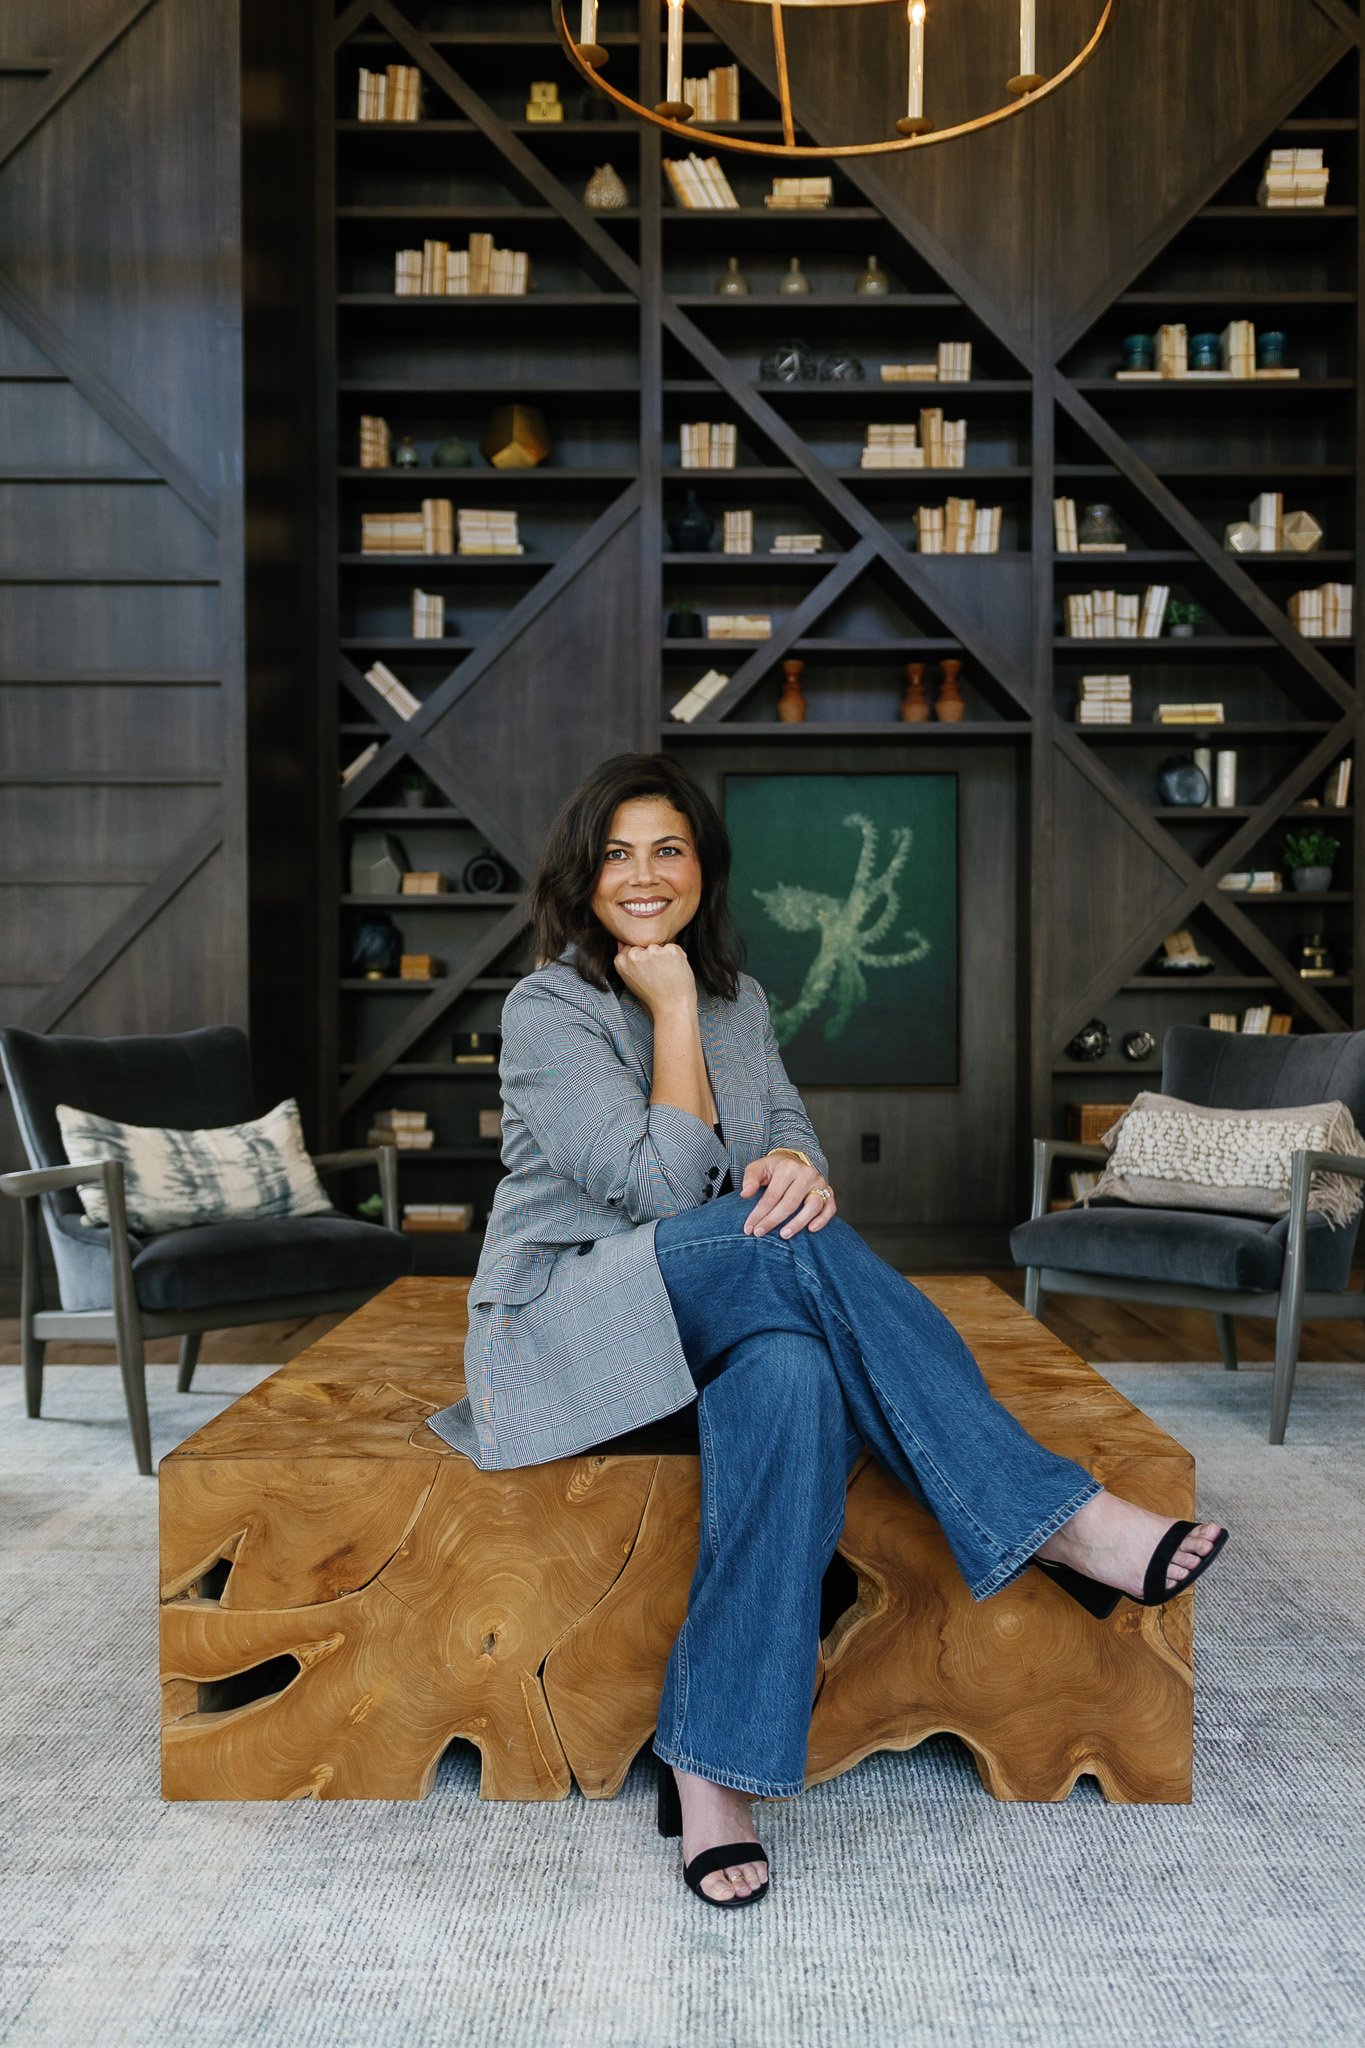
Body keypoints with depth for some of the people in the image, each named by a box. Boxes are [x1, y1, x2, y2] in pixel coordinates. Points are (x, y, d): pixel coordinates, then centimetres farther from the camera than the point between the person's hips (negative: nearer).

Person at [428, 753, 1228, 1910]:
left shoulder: (741, 1001, 14)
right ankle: (1053, 1519, -28)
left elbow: (790, 1130, 4)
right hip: (560, 1326, -5)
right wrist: (671, 1007, -13)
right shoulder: (547, 1010, -7)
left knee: (795, 1374, -34)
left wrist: (795, 1164, -21)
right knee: (796, 1243, -33)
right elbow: (663, 1185, -17)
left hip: (707, 1322, 5)